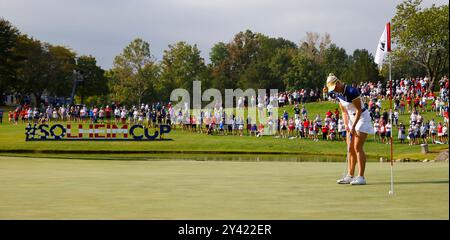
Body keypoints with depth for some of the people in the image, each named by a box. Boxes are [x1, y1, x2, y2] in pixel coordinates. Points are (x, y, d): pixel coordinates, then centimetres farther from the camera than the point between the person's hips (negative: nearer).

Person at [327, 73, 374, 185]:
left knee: (357, 147, -14)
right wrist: (346, 125, -3)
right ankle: (350, 176, 9)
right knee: (350, 148, 6)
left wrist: (353, 127, -18)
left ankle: (361, 177, -13)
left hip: (362, 118, -8)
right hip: (351, 119, 8)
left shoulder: (352, 91, -24)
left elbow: (359, 110, -20)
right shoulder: (338, 94, 1)